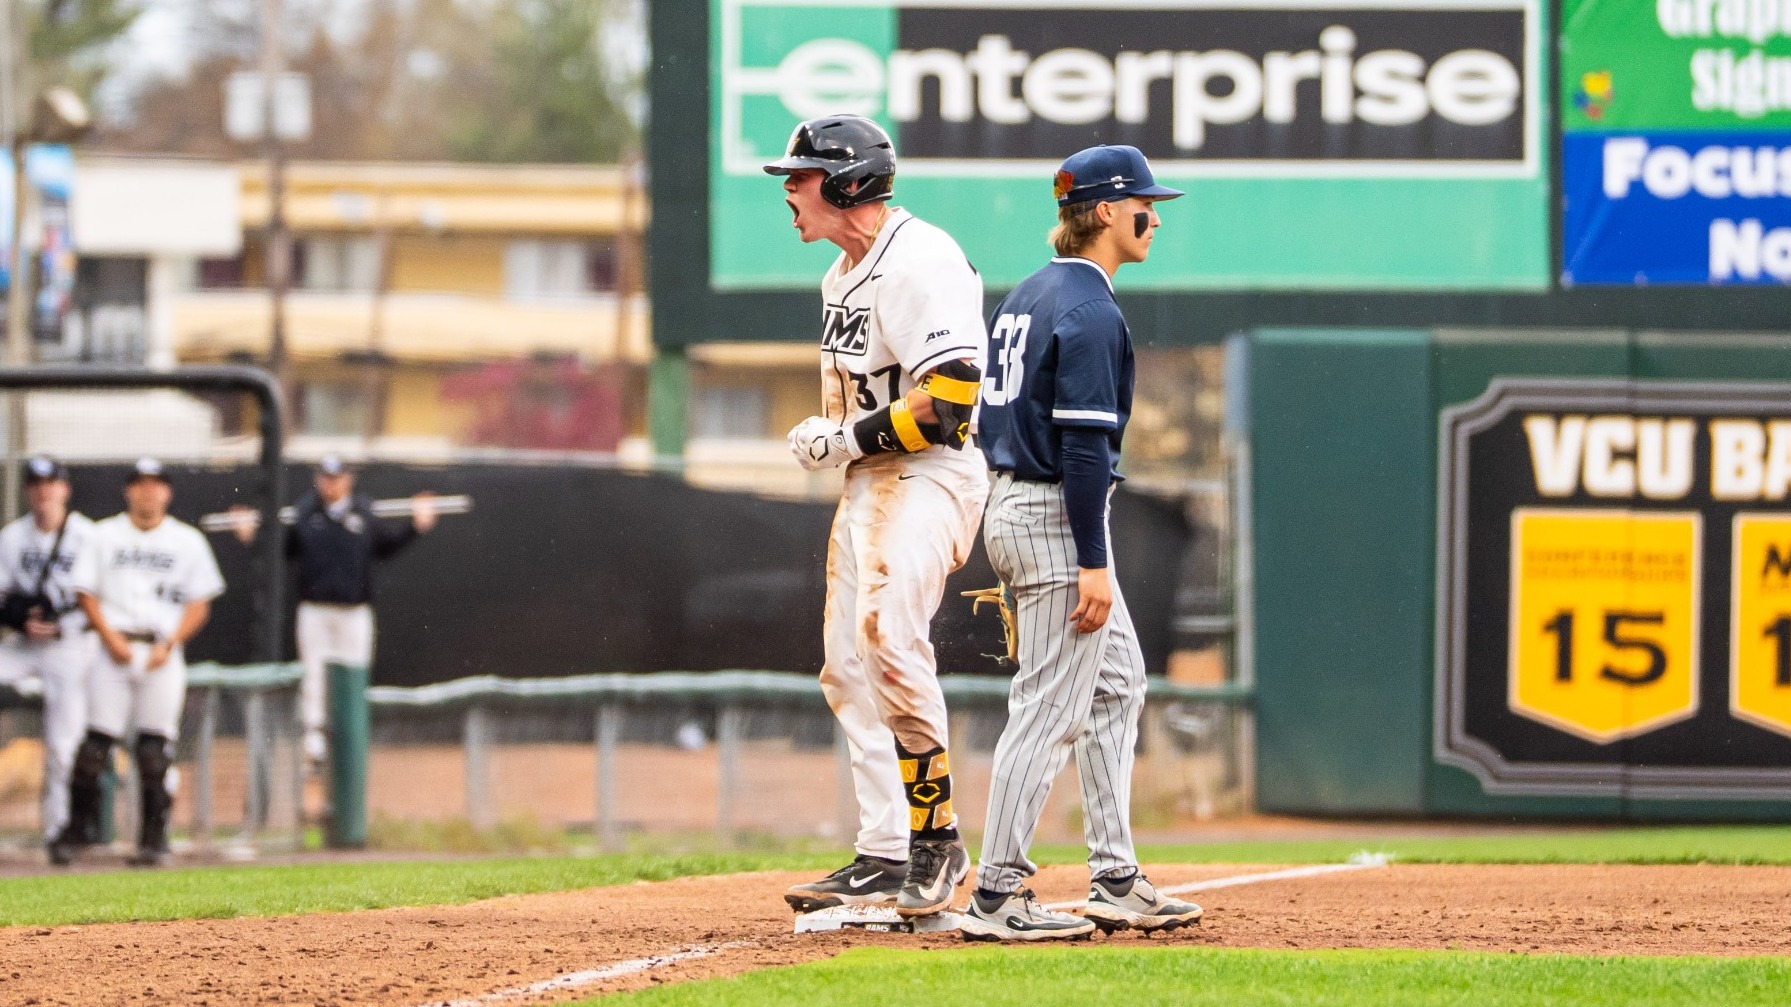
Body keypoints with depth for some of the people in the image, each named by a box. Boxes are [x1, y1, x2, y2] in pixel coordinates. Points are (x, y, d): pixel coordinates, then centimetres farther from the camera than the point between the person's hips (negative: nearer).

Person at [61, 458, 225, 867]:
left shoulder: (187, 541, 9)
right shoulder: (104, 535, 10)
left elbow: (199, 605, 8)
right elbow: (87, 594, 7)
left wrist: (169, 645, -6)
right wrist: (110, 637, -8)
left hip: (163, 652, 0)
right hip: (115, 646, 0)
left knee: (156, 748, -4)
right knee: (96, 739, -7)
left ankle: (153, 840, -1)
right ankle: (81, 826, 2)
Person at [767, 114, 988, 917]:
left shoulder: (921, 261, -14)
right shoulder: (844, 275, 18)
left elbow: (947, 398, -22)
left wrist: (846, 439, -18)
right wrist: (827, 437, 9)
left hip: (929, 475, -10)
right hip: (867, 483, 10)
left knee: (887, 630, -26)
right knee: (850, 668, 6)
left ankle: (935, 832, -21)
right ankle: (888, 859, 9)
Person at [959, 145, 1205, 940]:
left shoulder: (1026, 296, 14)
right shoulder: (1090, 312, -16)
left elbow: (993, 420, 18)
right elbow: (1084, 443, -21)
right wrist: (1092, 563, -22)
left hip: (1009, 507, 10)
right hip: (1058, 517, -10)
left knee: (1116, 684, 17)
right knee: (1051, 707, -7)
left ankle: (1115, 881, 18)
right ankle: (996, 897, -7)